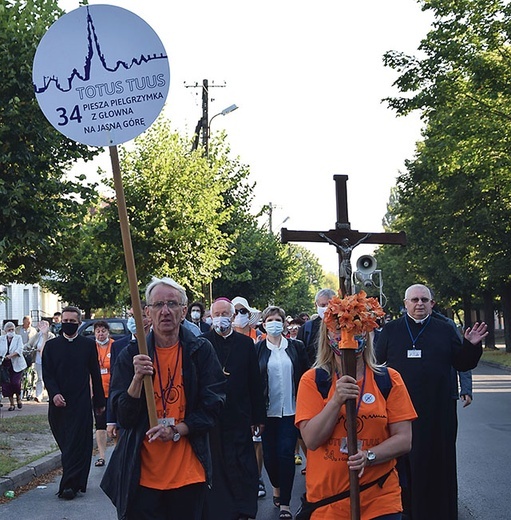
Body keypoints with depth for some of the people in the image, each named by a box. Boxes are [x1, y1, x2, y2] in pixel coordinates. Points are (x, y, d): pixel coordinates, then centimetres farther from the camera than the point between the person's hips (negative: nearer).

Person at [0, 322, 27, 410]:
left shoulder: (18, 338, 1)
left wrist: (11, 355, -27)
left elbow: (20, 349, -12)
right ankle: (12, 404, 12)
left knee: (15, 383, -12)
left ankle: (18, 399, 16)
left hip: (16, 365, -2)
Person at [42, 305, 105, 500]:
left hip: (81, 402, -2)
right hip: (58, 402, 2)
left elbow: (95, 374, 8)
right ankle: (76, 482, 17)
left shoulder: (88, 345, 6)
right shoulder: (51, 345, 8)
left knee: (77, 443, -7)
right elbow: (47, 374, 3)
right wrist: (54, 394, -14)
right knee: (64, 443, 6)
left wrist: (99, 401, 8)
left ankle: (70, 484, -7)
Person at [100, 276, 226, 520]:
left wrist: (176, 430, -15)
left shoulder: (200, 351, 0)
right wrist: (137, 378, -19)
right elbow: (123, 417, -3)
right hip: (142, 474, 0)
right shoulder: (131, 355, 1)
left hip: (189, 473, 0)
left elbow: (212, 406, -1)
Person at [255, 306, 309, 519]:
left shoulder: (296, 347, 4)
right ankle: (277, 488, 34)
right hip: (267, 411, 0)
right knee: (269, 454, 7)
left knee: (286, 454, -5)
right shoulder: (258, 349, 2)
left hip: (290, 411, 0)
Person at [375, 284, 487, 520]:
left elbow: (462, 364, 9)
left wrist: (471, 345, -8)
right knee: (401, 463, 3)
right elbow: (376, 364, 4)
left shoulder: (445, 330, 8)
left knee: (436, 463, 5)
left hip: (436, 412, 1)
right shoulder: (390, 330, 6)